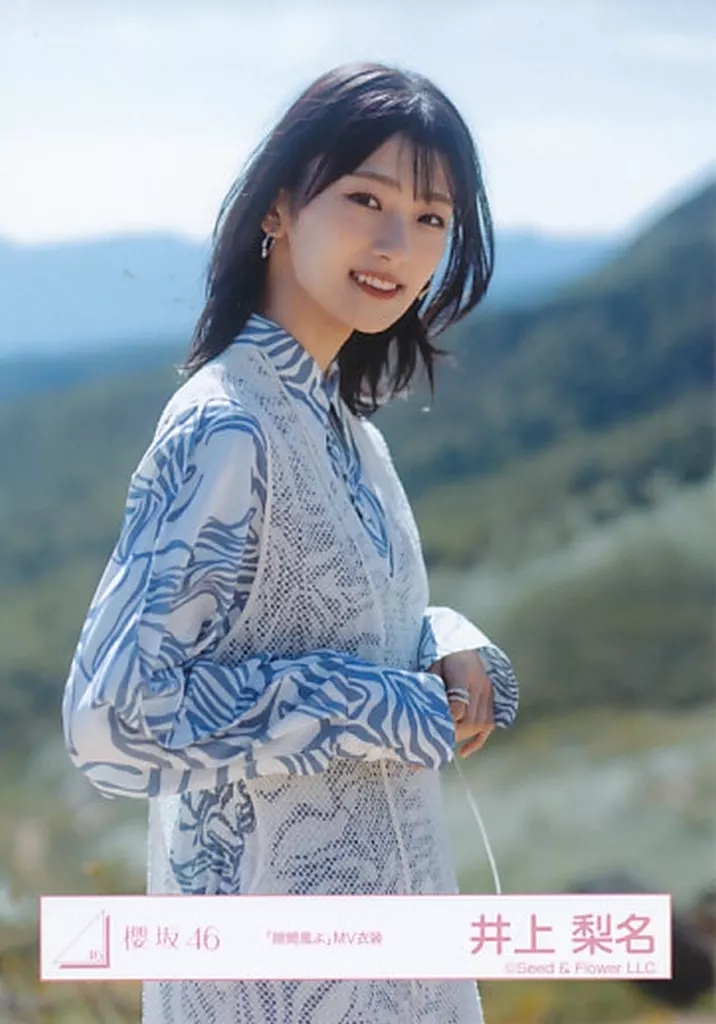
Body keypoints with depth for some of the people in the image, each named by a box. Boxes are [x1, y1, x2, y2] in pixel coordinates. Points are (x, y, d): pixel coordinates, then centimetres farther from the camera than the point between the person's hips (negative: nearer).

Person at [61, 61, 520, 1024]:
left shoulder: (339, 410, 4)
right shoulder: (225, 428, -21)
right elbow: (115, 713, -26)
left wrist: (453, 652, -6)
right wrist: (390, 710, -21)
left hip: (385, 905, 8)